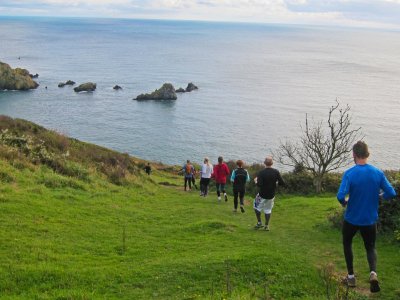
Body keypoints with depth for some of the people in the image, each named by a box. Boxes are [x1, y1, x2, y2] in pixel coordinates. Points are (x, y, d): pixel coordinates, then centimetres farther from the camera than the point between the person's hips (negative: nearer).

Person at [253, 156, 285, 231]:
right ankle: (267, 226, 20)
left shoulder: (261, 173, -17)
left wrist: (256, 181, -6)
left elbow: (259, 185, -27)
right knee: (268, 210, 18)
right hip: (271, 195, 3)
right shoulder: (276, 172, -8)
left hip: (262, 195, -3)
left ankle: (259, 223, 19)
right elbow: (282, 183, -7)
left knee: (257, 207, 19)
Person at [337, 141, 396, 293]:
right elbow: (391, 193, -7)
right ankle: (373, 273, -7)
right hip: (370, 219, 2)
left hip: (351, 219, -2)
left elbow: (340, 196, -27)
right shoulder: (378, 173, -8)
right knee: (370, 247, 19)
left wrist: (344, 202, -6)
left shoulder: (349, 174, -18)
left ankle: (351, 276, 25)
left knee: (347, 243, 23)